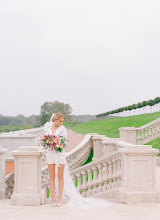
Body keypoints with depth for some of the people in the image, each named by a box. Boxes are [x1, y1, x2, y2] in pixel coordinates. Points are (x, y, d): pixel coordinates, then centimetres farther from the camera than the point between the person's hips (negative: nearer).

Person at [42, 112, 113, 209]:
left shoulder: (62, 128, 1)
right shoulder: (47, 128, 4)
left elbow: (65, 141, 2)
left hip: (60, 154, -1)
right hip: (50, 154, 1)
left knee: (60, 176, 3)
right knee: (52, 176, 4)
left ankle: (60, 199, 11)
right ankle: (53, 199, 11)